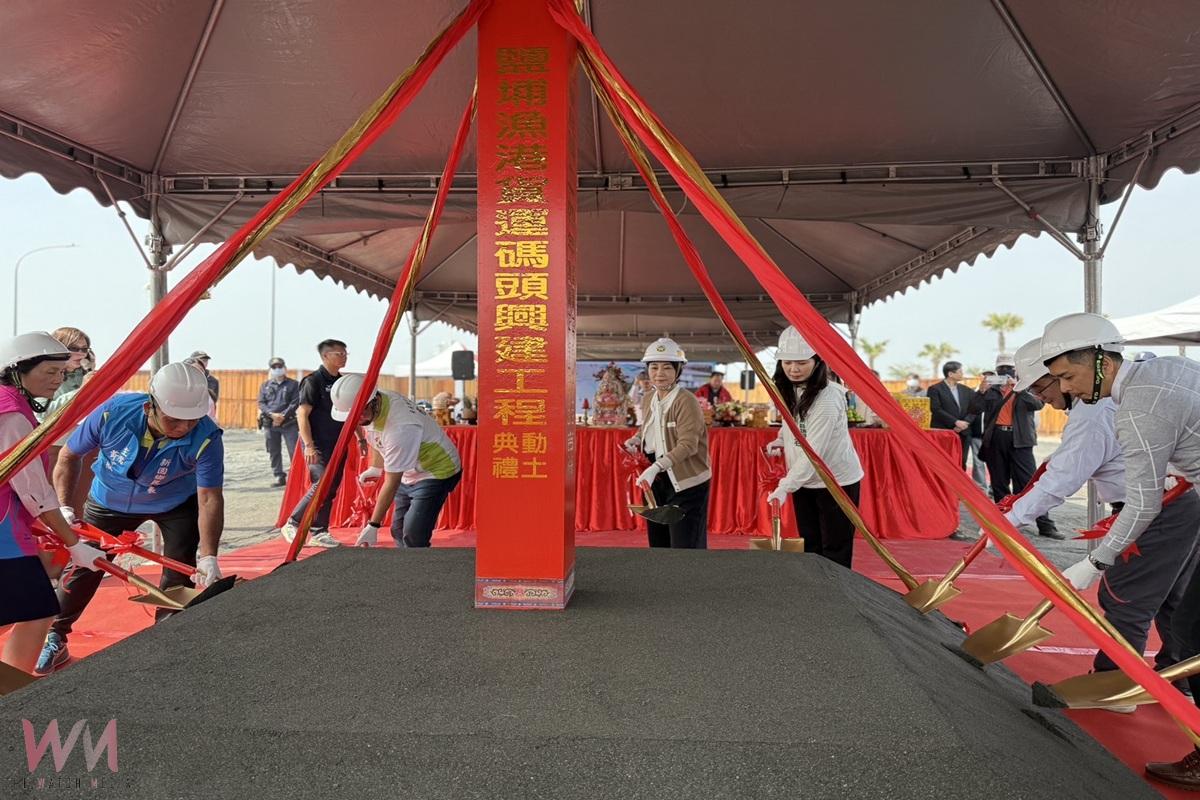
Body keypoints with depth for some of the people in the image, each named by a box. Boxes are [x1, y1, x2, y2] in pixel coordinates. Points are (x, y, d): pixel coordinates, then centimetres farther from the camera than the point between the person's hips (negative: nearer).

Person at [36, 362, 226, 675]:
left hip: (176, 503, -1)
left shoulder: (206, 438, -36)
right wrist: (63, 506, -21)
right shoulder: (113, 412, -32)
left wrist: (208, 557, -45)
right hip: (111, 501, 2)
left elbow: (209, 499, -36)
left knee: (182, 573, -10)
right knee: (83, 564, 8)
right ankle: (55, 640, 31)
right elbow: (69, 455, -13)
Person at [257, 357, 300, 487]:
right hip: (269, 424, 3)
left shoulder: (293, 384, 5)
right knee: (274, 452, 7)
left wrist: (283, 416, -14)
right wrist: (272, 414, -11)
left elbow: (295, 403, -3)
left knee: (294, 451, -8)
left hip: (289, 423, -3)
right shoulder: (265, 385, 14)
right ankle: (279, 476, 14)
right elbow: (261, 403, 6)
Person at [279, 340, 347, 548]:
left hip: (337, 445, 7)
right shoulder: (313, 381, -9)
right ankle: (292, 524, 0)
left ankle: (319, 533, 15)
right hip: (318, 446, -7)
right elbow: (302, 415, -14)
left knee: (331, 489, 7)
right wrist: (309, 445, -21)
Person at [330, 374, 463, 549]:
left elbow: (391, 483, -30)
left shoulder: (400, 428, -36)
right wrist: (375, 467, 20)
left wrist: (373, 526, -25)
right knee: (398, 531, 11)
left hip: (437, 472, -9)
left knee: (413, 536, -19)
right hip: (409, 473, 9)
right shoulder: (370, 409, -11)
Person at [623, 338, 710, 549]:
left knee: (684, 546, -3)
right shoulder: (648, 399, 7)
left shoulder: (687, 401, -17)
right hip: (656, 481, 8)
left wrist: (656, 467, -34)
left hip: (686, 483, -7)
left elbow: (687, 445, -24)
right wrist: (636, 440, 3)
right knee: (657, 542, 16)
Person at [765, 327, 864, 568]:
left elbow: (814, 451, -29)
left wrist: (785, 487, -34)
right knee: (809, 548, 15)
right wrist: (781, 440, 1)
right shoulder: (789, 390, 0)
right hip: (804, 481, 7)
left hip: (837, 482, -7)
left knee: (835, 553, 1)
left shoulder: (828, 397, -25)